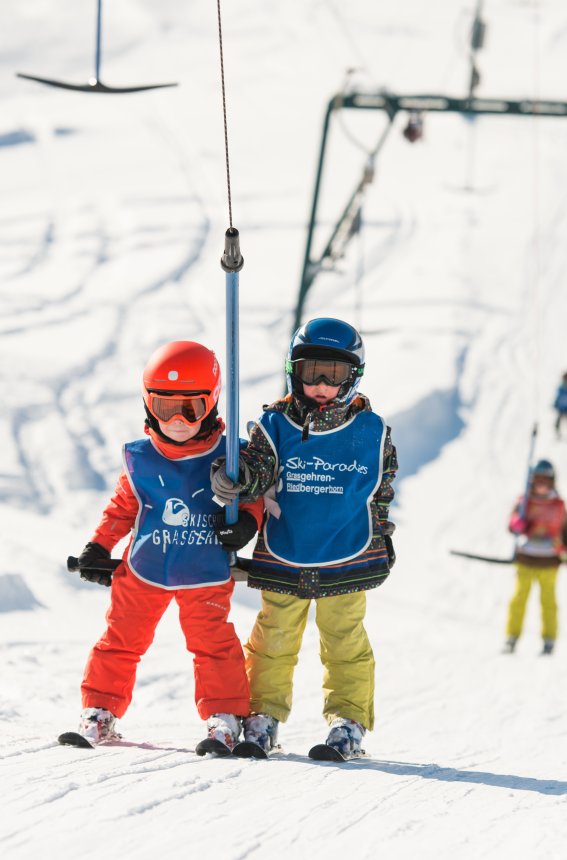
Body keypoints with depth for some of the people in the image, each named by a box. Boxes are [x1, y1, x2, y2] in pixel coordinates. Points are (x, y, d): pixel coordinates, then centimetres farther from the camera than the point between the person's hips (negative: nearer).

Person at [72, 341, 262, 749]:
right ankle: (99, 712, 15)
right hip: (143, 571, 2)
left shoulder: (227, 457, -7)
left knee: (213, 643, -5)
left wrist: (246, 520, -16)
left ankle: (225, 716, 7)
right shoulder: (140, 458, -2)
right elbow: (123, 505, 10)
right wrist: (98, 547, 8)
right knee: (121, 640, 5)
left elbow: (251, 496, 5)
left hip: (205, 577, -2)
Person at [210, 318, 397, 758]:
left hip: (347, 560, 0)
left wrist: (382, 537, 17)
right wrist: (232, 477, -34)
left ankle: (349, 718, 16)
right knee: (273, 640, 8)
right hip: (283, 558, 0)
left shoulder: (371, 432, -1)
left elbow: (382, 489, 11)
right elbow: (256, 471, -13)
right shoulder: (275, 427, -4)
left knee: (346, 643, 6)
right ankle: (264, 713, 20)